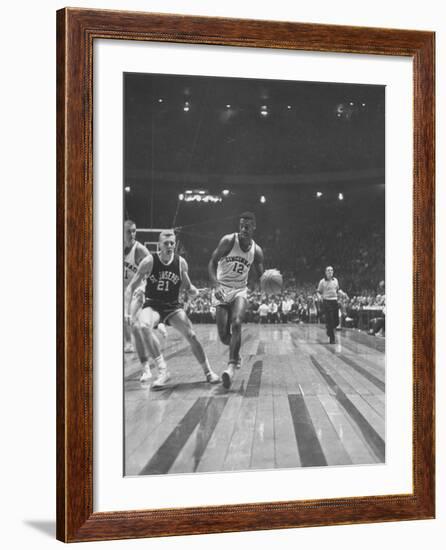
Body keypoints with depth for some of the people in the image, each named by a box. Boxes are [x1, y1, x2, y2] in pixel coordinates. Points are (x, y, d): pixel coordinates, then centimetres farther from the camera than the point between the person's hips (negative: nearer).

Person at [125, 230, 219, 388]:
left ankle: (208, 372, 12)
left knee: (191, 335, -9)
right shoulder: (149, 261, -12)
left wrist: (194, 291, -15)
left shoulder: (181, 262, -5)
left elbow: (187, 287, 9)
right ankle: (162, 371, -27)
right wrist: (127, 311, -17)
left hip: (173, 307, 2)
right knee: (145, 326, -33)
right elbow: (131, 287, -8)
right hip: (152, 305, -2)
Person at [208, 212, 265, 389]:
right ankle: (236, 353, 30)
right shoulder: (228, 241, -10)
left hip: (240, 290, 1)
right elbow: (212, 263, -8)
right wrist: (215, 285, -22)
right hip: (222, 289, -1)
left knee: (236, 324, -26)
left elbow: (259, 276, 11)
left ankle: (231, 367, -26)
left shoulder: (257, 251, 0)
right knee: (223, 334, -4)